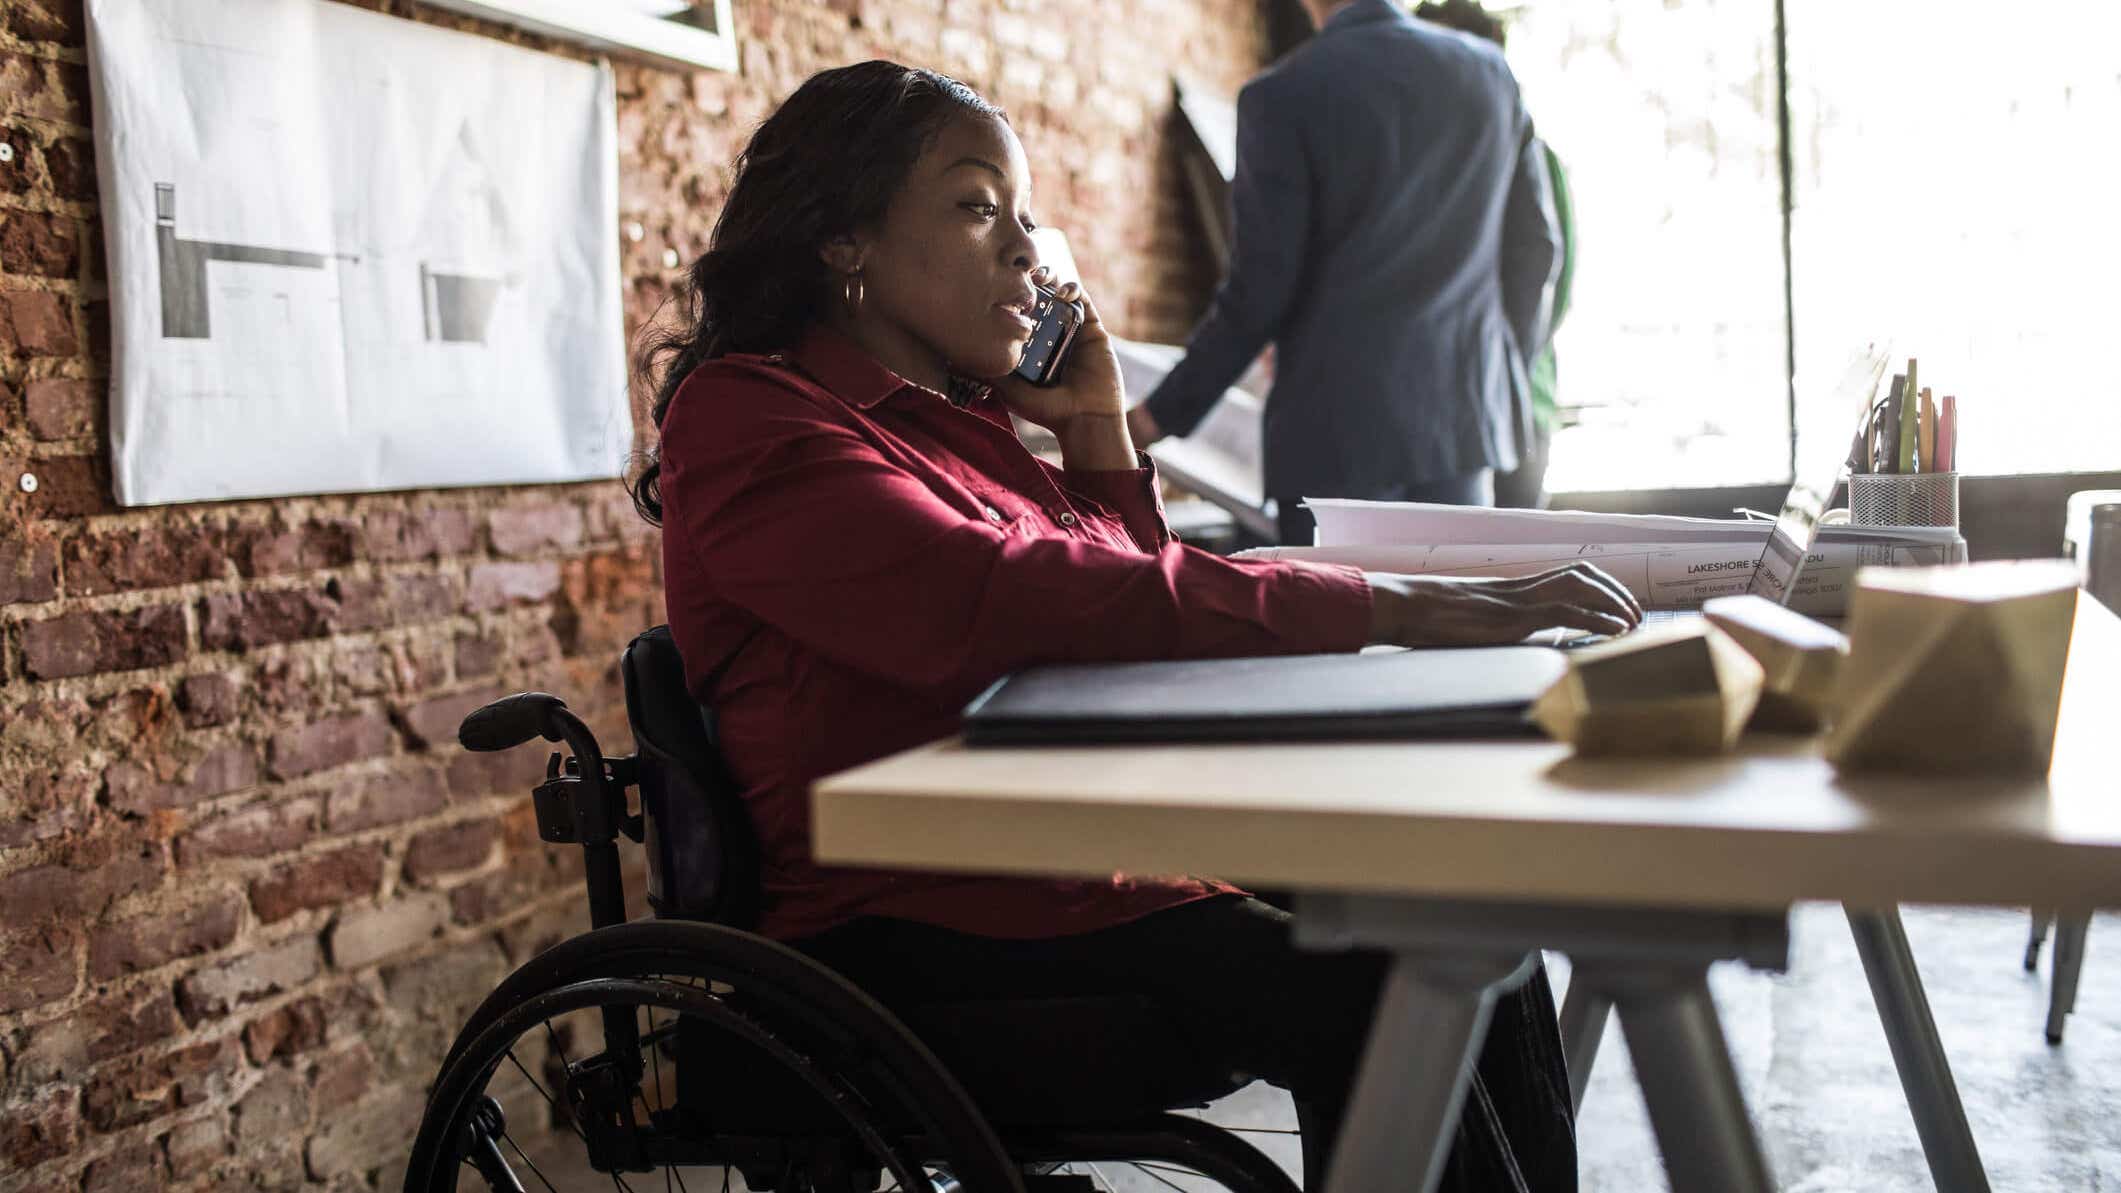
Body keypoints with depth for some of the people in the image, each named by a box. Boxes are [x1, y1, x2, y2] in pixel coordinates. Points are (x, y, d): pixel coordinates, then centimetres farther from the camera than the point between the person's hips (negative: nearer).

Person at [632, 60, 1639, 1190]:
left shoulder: (952, 420, 17)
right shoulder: (746, 421, -9)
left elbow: (1132, 628, 24)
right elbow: (1019, 602, -26)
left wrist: (1098, 432, 11)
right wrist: (1407, 609, -27)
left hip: (1097, 870, 8)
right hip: (915, 934, -8)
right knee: (1375, 1005, -24)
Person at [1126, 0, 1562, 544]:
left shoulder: (1283, 95, -9)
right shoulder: (1489, 71, 6)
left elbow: (1261, 287, -11)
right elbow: (1532, 244, 10)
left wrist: (1164, 413, -1)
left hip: (1341, 429, -5)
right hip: (1466, 415, 5)